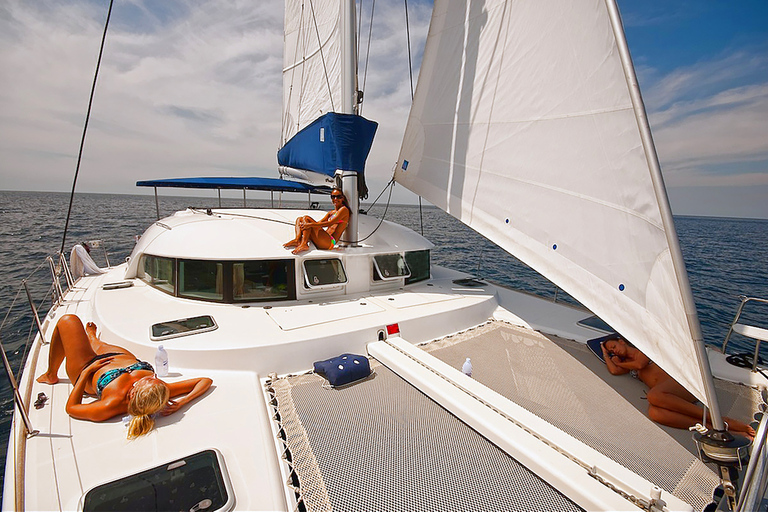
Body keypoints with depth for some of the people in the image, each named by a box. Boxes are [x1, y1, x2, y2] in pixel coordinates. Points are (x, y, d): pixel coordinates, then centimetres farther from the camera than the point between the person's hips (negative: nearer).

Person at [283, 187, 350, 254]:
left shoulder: (344, 209, 1)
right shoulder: (330, 213, 26)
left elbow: (330, 223, -12)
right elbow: (319, 222, 14)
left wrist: (310, 224, -17)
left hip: (330, 242, -8)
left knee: (306, 218, -14)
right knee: (299, 219, 10)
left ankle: (304, 244, -31)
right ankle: (297, 240, -17)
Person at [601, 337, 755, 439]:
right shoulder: (627, 364, 30)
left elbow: (640, 364, 0)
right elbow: (614, 370, 10)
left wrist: (619, 362, 17)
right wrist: (605, 354, 26)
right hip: (664, 392, 4)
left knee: (653, 395, -40)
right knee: (653, 412, -34)